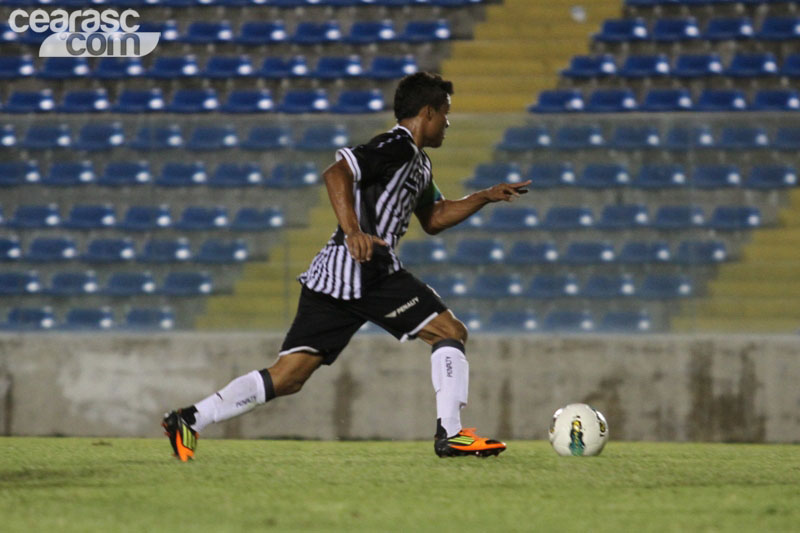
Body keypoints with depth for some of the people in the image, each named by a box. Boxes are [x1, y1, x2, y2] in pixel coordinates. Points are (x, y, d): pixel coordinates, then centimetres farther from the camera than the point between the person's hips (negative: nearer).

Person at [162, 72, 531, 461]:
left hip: (333, 277, 10)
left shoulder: (418, 163, 25)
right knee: (450, 332, -3)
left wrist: (485, 196, 29)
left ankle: (189, 420, -2)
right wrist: (353, 232, -30)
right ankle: (450, 434, -7)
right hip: (366, 269, -10)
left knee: (287, 377, 4)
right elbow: (336, 173, -19)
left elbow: (433, 220, 35)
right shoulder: (397, 146, -6)